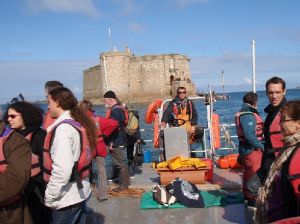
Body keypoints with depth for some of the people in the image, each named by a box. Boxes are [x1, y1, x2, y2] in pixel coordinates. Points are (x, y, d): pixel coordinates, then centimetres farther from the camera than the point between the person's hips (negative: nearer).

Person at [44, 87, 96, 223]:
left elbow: (62, 170, -26)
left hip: (66, 200, -8)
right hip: (80, 192, 8)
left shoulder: (62, 128, -19)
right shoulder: (78, 124, 7)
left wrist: (49, 197, -14)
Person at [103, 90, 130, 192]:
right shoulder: (119, 108, 15)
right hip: (119, 141, 11)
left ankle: (124, 184, 3)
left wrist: (111, 142, -21)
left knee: (120, 163, -4)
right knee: (119, 162, 17)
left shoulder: (115, 110, -18)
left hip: (116, 142, -11)